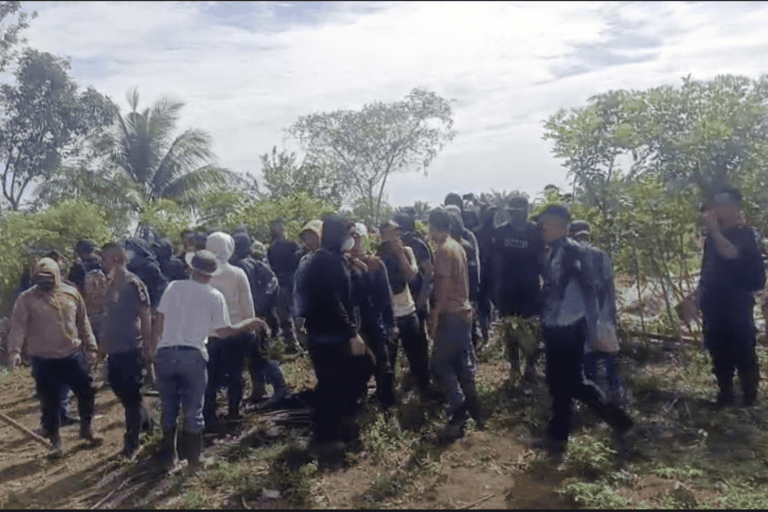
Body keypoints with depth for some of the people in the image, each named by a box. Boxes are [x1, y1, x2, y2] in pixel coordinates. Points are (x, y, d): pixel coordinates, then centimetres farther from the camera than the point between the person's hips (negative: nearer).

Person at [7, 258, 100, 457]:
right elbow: (18, 327, -13)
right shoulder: (26, 299, -6)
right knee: (50, 403, 6)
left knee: (86, 392, 10)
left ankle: (86, 427, 32)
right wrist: (14, 351, -27)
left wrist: (91, 348, 9)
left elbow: (83, 323, 9)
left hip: (73, 356, 3)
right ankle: (55, 441, 23)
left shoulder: (71, 293, 2)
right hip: (44, 361, -2)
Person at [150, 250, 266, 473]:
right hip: (193, 355, -2)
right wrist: (249, 324, 15)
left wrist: (153, 347, 14)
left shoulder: (174, 287, 3)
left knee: (169, 408, 16)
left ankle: (168, 457, 25)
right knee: (193, 410, 11)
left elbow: (159, 321, 2)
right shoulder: (215, 296, 0)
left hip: (165, 353, 2)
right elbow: (223, 331, 2)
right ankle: (193, 459, 19)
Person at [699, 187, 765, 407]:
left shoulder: (743, 234, -10)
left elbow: (731, 253, -30)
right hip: (714, 306, 6)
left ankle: (750, 397, 10)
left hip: (736, 306, -6)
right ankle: (725, 394, 22)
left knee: (743, 352, -1)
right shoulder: (713, 236, 9)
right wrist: (700, 295, 17)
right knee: (719, 352, 11)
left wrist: (714, 230, -26)